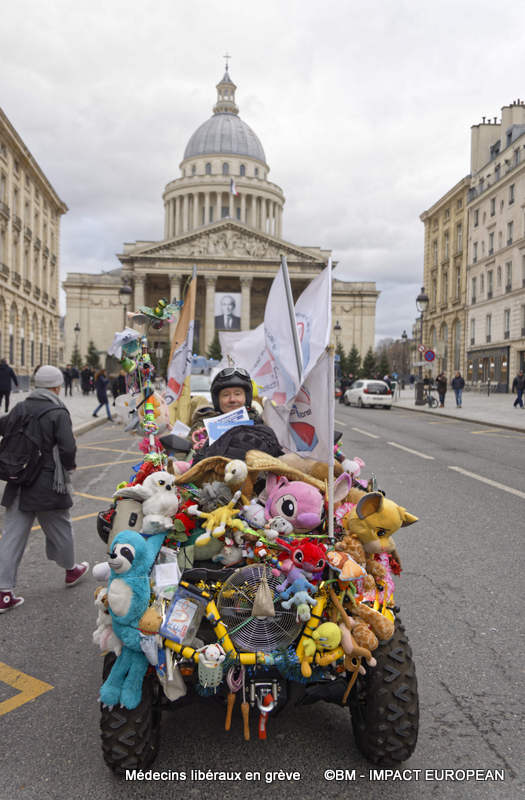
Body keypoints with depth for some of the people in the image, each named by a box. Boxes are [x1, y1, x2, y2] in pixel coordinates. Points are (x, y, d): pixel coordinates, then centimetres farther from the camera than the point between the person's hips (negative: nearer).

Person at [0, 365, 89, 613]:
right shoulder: (58, 413, -15)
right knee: (59, 528, 16)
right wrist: (68, 466, -1)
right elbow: (68, 448, -21)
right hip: (48, 486, -4)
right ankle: (70, 569, 38)